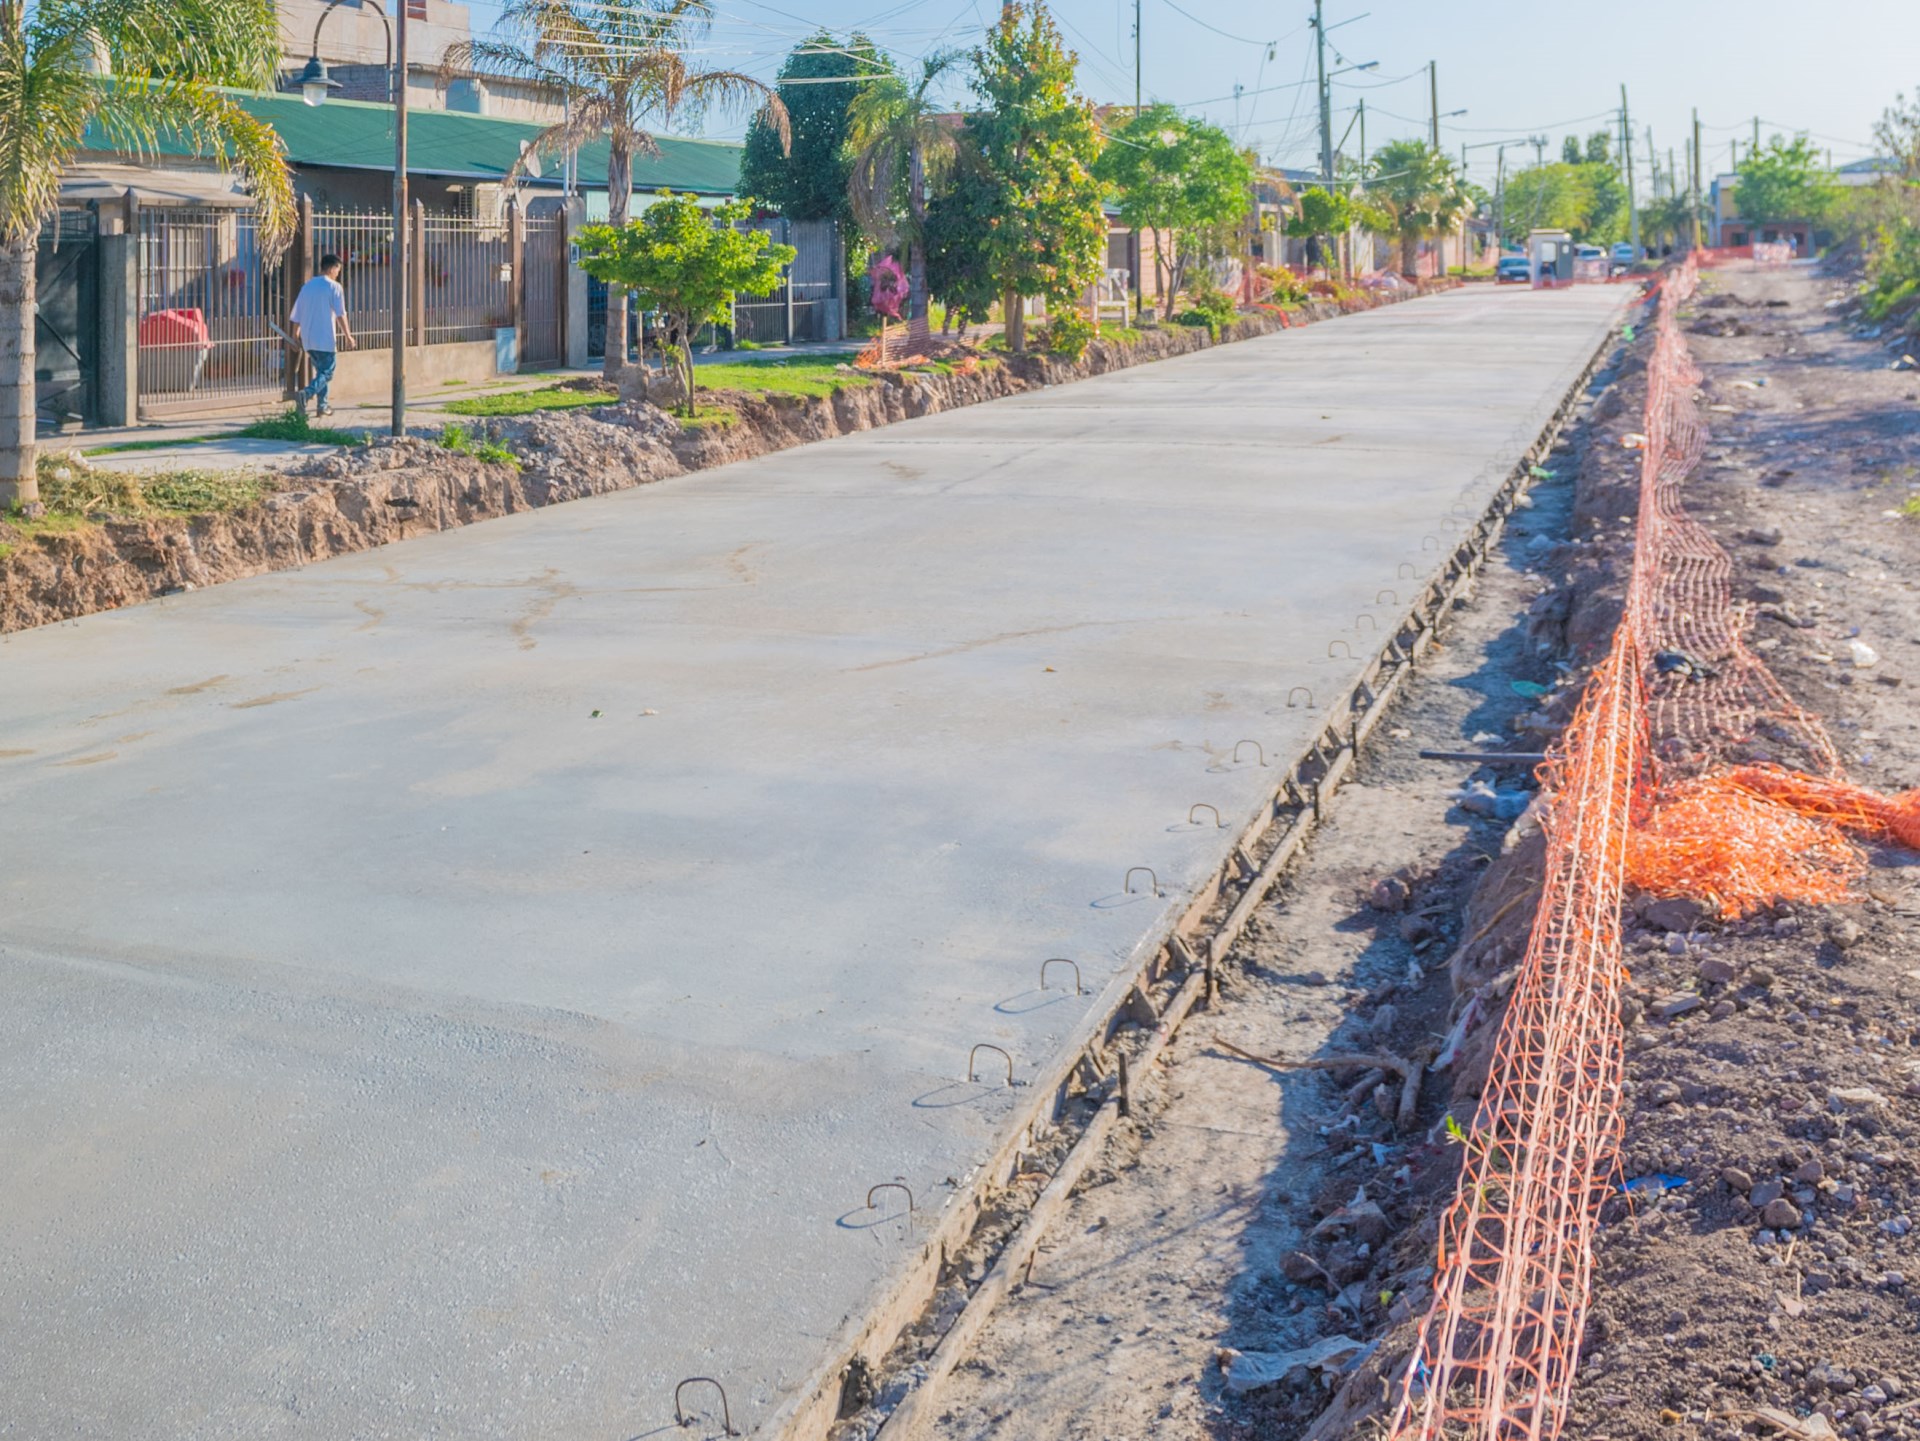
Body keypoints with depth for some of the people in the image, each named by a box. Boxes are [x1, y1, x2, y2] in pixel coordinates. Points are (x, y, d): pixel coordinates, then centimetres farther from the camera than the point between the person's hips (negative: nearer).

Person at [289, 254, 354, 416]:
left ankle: (322, 405, 15)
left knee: (320, 370, 19)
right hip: (325, 339, -7)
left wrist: (297, 334, 24)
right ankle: (305, 394, -26)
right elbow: (340, 314, -14)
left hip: (308, 339, 7)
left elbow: (296, 315, 14)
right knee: (326, 373, -3)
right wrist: (348, 336, -9)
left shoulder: (307, 286, 13)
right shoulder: (334, 287, -6)